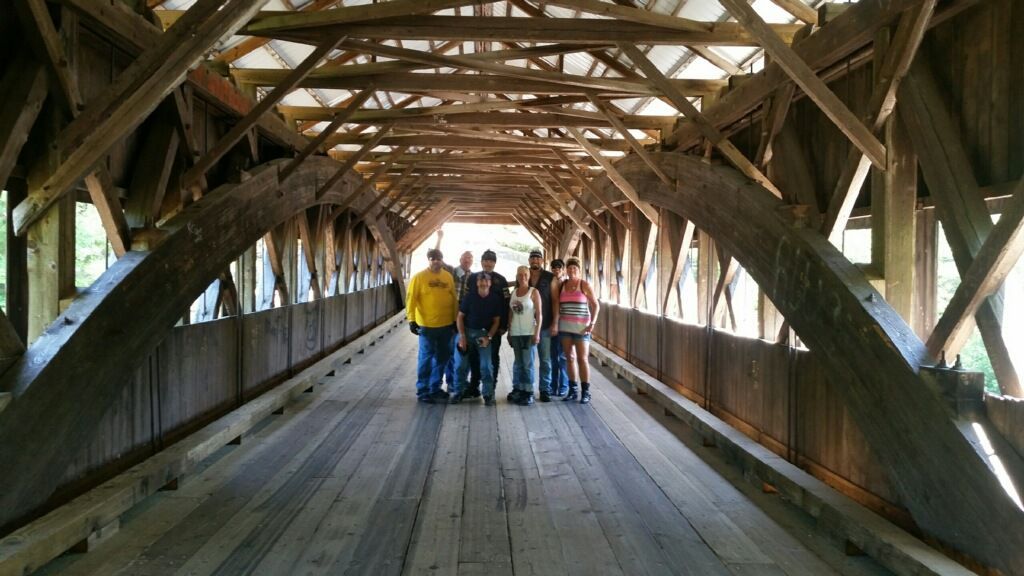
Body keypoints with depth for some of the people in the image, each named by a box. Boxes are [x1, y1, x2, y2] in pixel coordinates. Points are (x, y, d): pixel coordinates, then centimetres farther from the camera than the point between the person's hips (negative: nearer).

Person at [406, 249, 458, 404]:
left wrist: (455, 319, 9)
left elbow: (454, 299, 10)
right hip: (427, 325, -5)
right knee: (426, 358, 1)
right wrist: (412, 320, -16)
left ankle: (435, 388, 27)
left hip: (446, 325, 5)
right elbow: (411, 299, -10)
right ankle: (422, 391, 10)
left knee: (442, 357, 13)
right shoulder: (419, 277, -8)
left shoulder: (448, 277, 6)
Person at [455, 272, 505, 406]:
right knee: (462, 364, -2)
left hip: (485, 333, 0)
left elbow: (496, 321, 2)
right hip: (467, 331, 0)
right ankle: (457, 392, 9)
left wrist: (489, 337, -9)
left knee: (486, 365, -7)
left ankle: (488, 394, 2)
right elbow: (460, 316, 0)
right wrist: (462, 336, -7)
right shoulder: (469, 296, -7)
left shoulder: (496, 298, -5)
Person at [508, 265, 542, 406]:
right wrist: (509, 332, 9)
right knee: (518, 363, 10)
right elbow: (510, 314, 13)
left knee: (528, 364, -5)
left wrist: (537, 333, -12)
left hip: (529, 333, -5)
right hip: (515, 333, 5)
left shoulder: (534, 292, -3)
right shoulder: (513, 292, 10)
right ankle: (518, 390, 16)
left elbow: (539, 314, -6)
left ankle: (529, 393, -1)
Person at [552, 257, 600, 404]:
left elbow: (595, 305, -2)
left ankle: (585, 392, 1)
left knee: (582, 359, -5)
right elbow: (557, 304, 10)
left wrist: (592, 323, -10)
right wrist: (555, 322, 0)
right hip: (565, 327, 4)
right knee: (569, 358, 7)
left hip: (581, 327, -4)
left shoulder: (584, 285, -3)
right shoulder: (562, 285, 8)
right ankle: (572, 389, 15)